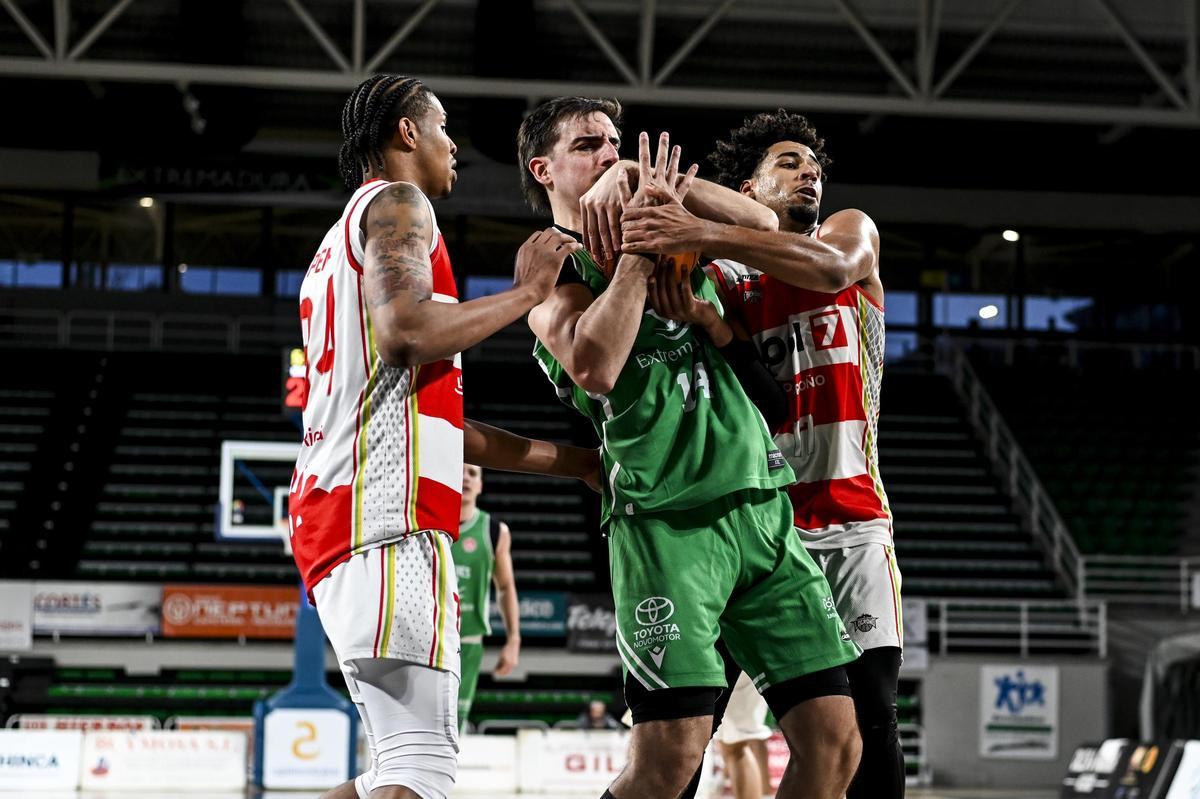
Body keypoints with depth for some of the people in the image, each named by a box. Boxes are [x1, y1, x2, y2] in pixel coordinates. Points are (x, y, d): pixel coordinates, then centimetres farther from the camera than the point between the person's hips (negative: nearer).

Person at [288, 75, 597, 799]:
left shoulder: (343, 245, 32)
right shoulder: (397, 204, 2)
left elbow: (436, 419, 32)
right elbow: (406, 329, -19)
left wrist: (575, 462, 34)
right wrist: (526, 291, -5)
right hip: (386, 519, -10)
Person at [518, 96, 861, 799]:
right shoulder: (554, 267, 3)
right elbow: (594, 367, -15)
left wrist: (672, 185, -3)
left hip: (762, 506, 6)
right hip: (668, 522, -6)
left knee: (834, 743, 0)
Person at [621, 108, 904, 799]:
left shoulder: (851, 230, 7)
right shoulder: (718, 278, 9)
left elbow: (831, 269, -18)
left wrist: (706, 235, -32)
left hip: (853, 519, 0)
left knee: (871, 713, -6)